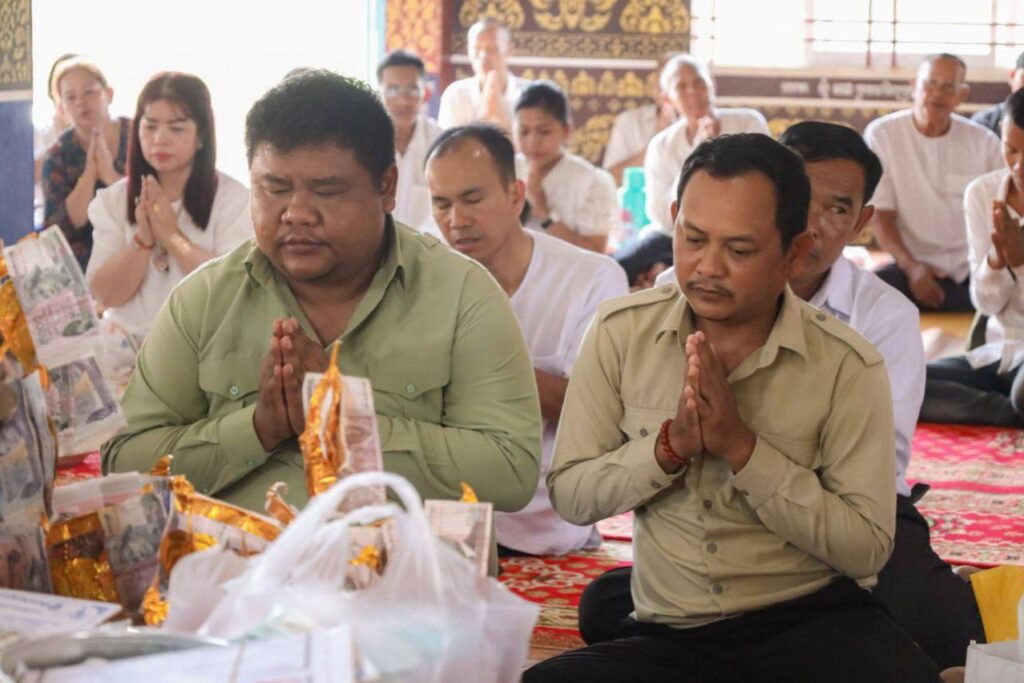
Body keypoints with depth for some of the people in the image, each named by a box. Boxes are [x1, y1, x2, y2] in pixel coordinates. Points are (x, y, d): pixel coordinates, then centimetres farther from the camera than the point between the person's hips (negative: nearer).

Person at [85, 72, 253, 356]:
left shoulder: (232, 197, -1)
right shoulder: (114, 199, 7)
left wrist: (172, 235, -13)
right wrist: (143, 239, -13)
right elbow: (104, 295, 0)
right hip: (128, 348, 3)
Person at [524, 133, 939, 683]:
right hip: (667, 636, 2)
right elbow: (569, 495, 0)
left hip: (812, 619, -2)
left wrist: (743, 447, -19)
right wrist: (671, 445, -18)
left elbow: (866, 548, -10)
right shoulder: (620, 331, 0)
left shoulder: (847, 366, -7)